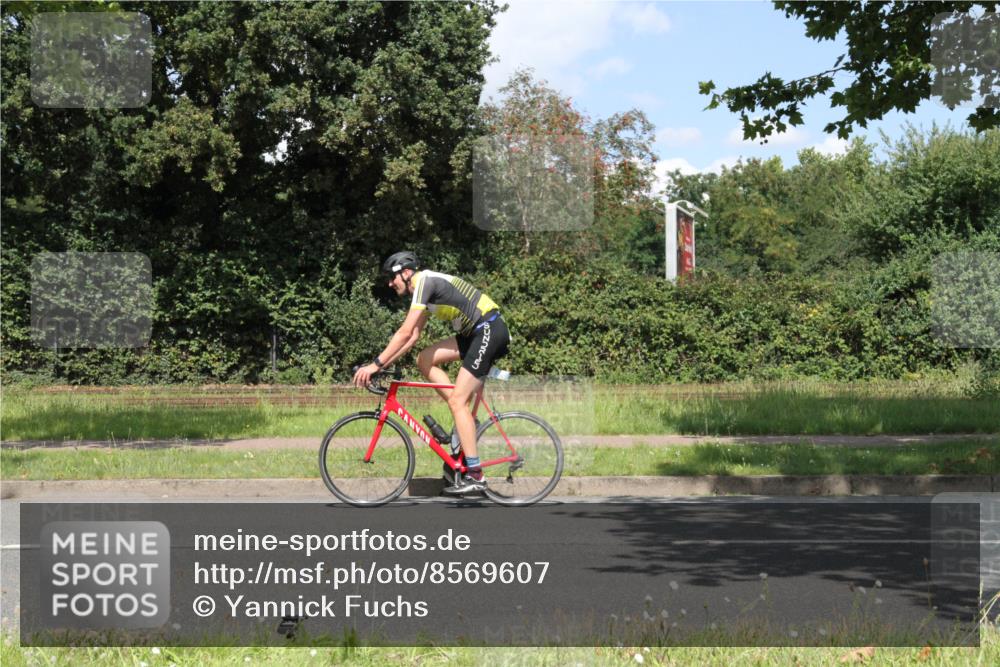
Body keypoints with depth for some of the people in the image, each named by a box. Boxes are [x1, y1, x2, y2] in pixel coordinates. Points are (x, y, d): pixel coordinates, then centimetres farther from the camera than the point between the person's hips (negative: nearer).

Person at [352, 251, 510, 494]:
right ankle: (465, 418, 7)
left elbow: (405, 333, -18)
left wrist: (375, 364, -15)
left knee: (457, 400, -10)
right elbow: (413, 337, 20)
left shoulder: (424, 281, -12)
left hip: (490, 329, -9)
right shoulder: (425, 289, 18)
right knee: (424, 360, 6)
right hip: (476, 332, 9)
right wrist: (383, 364, 15)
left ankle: (474, 476, -9)